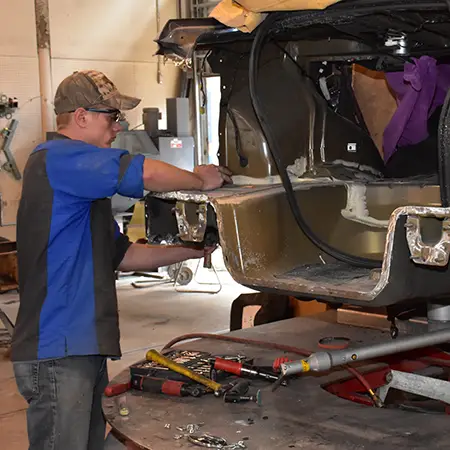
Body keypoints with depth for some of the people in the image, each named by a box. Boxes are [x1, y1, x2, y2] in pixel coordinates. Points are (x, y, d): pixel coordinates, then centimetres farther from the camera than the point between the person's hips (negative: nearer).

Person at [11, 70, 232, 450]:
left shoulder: (82, 184, 22)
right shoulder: (56, 159, -12)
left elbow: (121, 255, 23)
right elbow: (147, 174, -23)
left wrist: (191, 251, 17)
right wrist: (201, 181, -5)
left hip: (82, 347, 10)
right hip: (58, 350, -10)